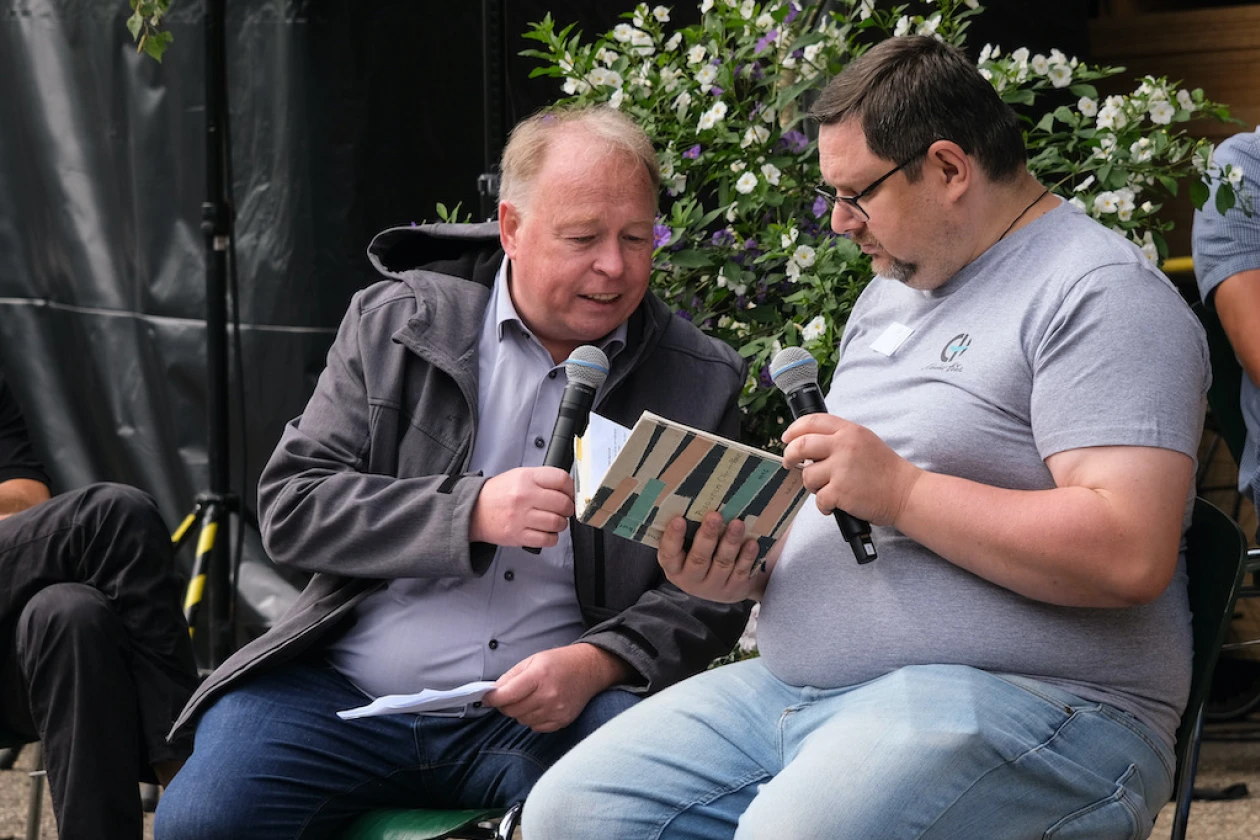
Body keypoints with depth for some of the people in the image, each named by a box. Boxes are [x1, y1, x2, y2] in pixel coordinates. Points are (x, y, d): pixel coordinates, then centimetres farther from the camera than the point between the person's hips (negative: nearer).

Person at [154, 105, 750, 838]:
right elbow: (291, 507, -1)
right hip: (348, 690, 0)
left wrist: (597, 663, -14)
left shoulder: (701, 381, 7)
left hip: (546, 711, 0)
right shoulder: (395, 324, 5)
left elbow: (711, 593, 6)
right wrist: (471, 511, -15)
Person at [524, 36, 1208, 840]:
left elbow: (1131, 555, -20)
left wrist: (900, 491, -19)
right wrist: (744, 570, 4)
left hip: (1019, 702, -9)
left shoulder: (1100, 293, -8)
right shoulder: (891, 294, 22)